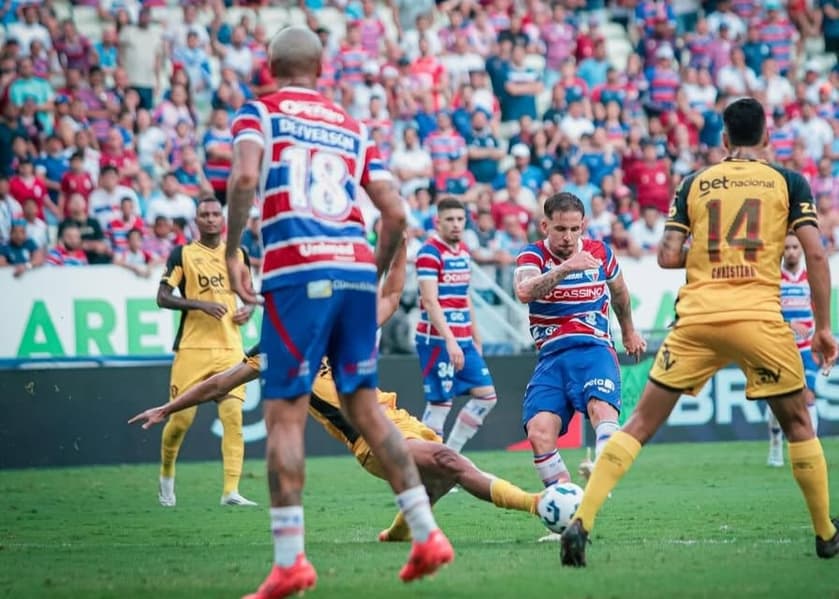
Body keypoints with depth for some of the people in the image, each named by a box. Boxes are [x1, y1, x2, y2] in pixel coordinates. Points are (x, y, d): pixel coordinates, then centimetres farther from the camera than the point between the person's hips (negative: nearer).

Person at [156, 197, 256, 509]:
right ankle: (166, 475, 26)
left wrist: (249, 309, 3)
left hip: (230, 348, 2)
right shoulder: (182, 254, 2)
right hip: (192, 348, -2)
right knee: (181, 418, -1)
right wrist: (200, 304, -17)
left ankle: (231, 491, -11)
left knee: (233, 416, -10)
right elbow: (162, 297, -4)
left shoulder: (237, 255, 12)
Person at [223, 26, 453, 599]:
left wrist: (232, 252, -7)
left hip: (296, 272, -4)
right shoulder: (354, 127, 21)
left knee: (285, 415, -2)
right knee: (365, 403, 13)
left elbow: (245, 176, -12)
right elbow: (395, 213, 13)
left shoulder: (259, 112, 9)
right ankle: (426, 534, 9)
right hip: (356, 267, 4)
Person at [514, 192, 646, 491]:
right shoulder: (533, 256, 0)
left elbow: (619, 292, 31)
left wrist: (629, 331, 44)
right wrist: (565, 268, -36)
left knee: (602, 408, -32)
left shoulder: (601, 253, 8)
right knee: (539, 432, -21)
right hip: (551, 357, 0)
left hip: (594, 350, 0)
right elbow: (524, 292, -24)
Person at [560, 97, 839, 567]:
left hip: (696, 318, 1)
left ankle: (581, 521, -7)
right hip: (760, 318, -1)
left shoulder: (694, 184, 13)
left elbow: (668, 257, 7)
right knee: (799, 424, 18)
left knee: (640, 425, 5)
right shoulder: (788, 183, 8)